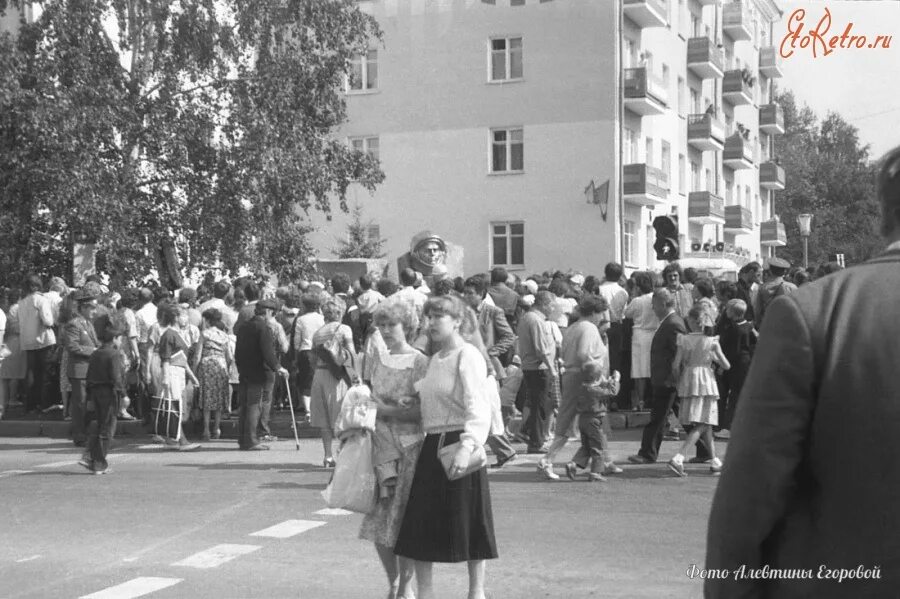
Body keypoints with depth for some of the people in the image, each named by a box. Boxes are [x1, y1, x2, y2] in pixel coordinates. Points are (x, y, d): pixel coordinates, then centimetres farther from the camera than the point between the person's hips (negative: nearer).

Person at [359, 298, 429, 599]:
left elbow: (421, 412, -11)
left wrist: (386, 410, -14)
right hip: (382, 444, 5)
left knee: (404, 522, -2)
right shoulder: (379, 359, 11)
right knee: (377, 522, 5)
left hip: (410, 447, -5)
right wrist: (397, 406, 0)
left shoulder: (419, 362, -7)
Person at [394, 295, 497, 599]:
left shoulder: (468, 356, -11)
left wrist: (467, 446, -33)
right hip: (432, 447, 8)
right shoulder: (435, 359, 15)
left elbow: (478, 408, -21)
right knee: (420, 525, 7)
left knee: (468, 523, 2)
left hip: (458, 443, -8)